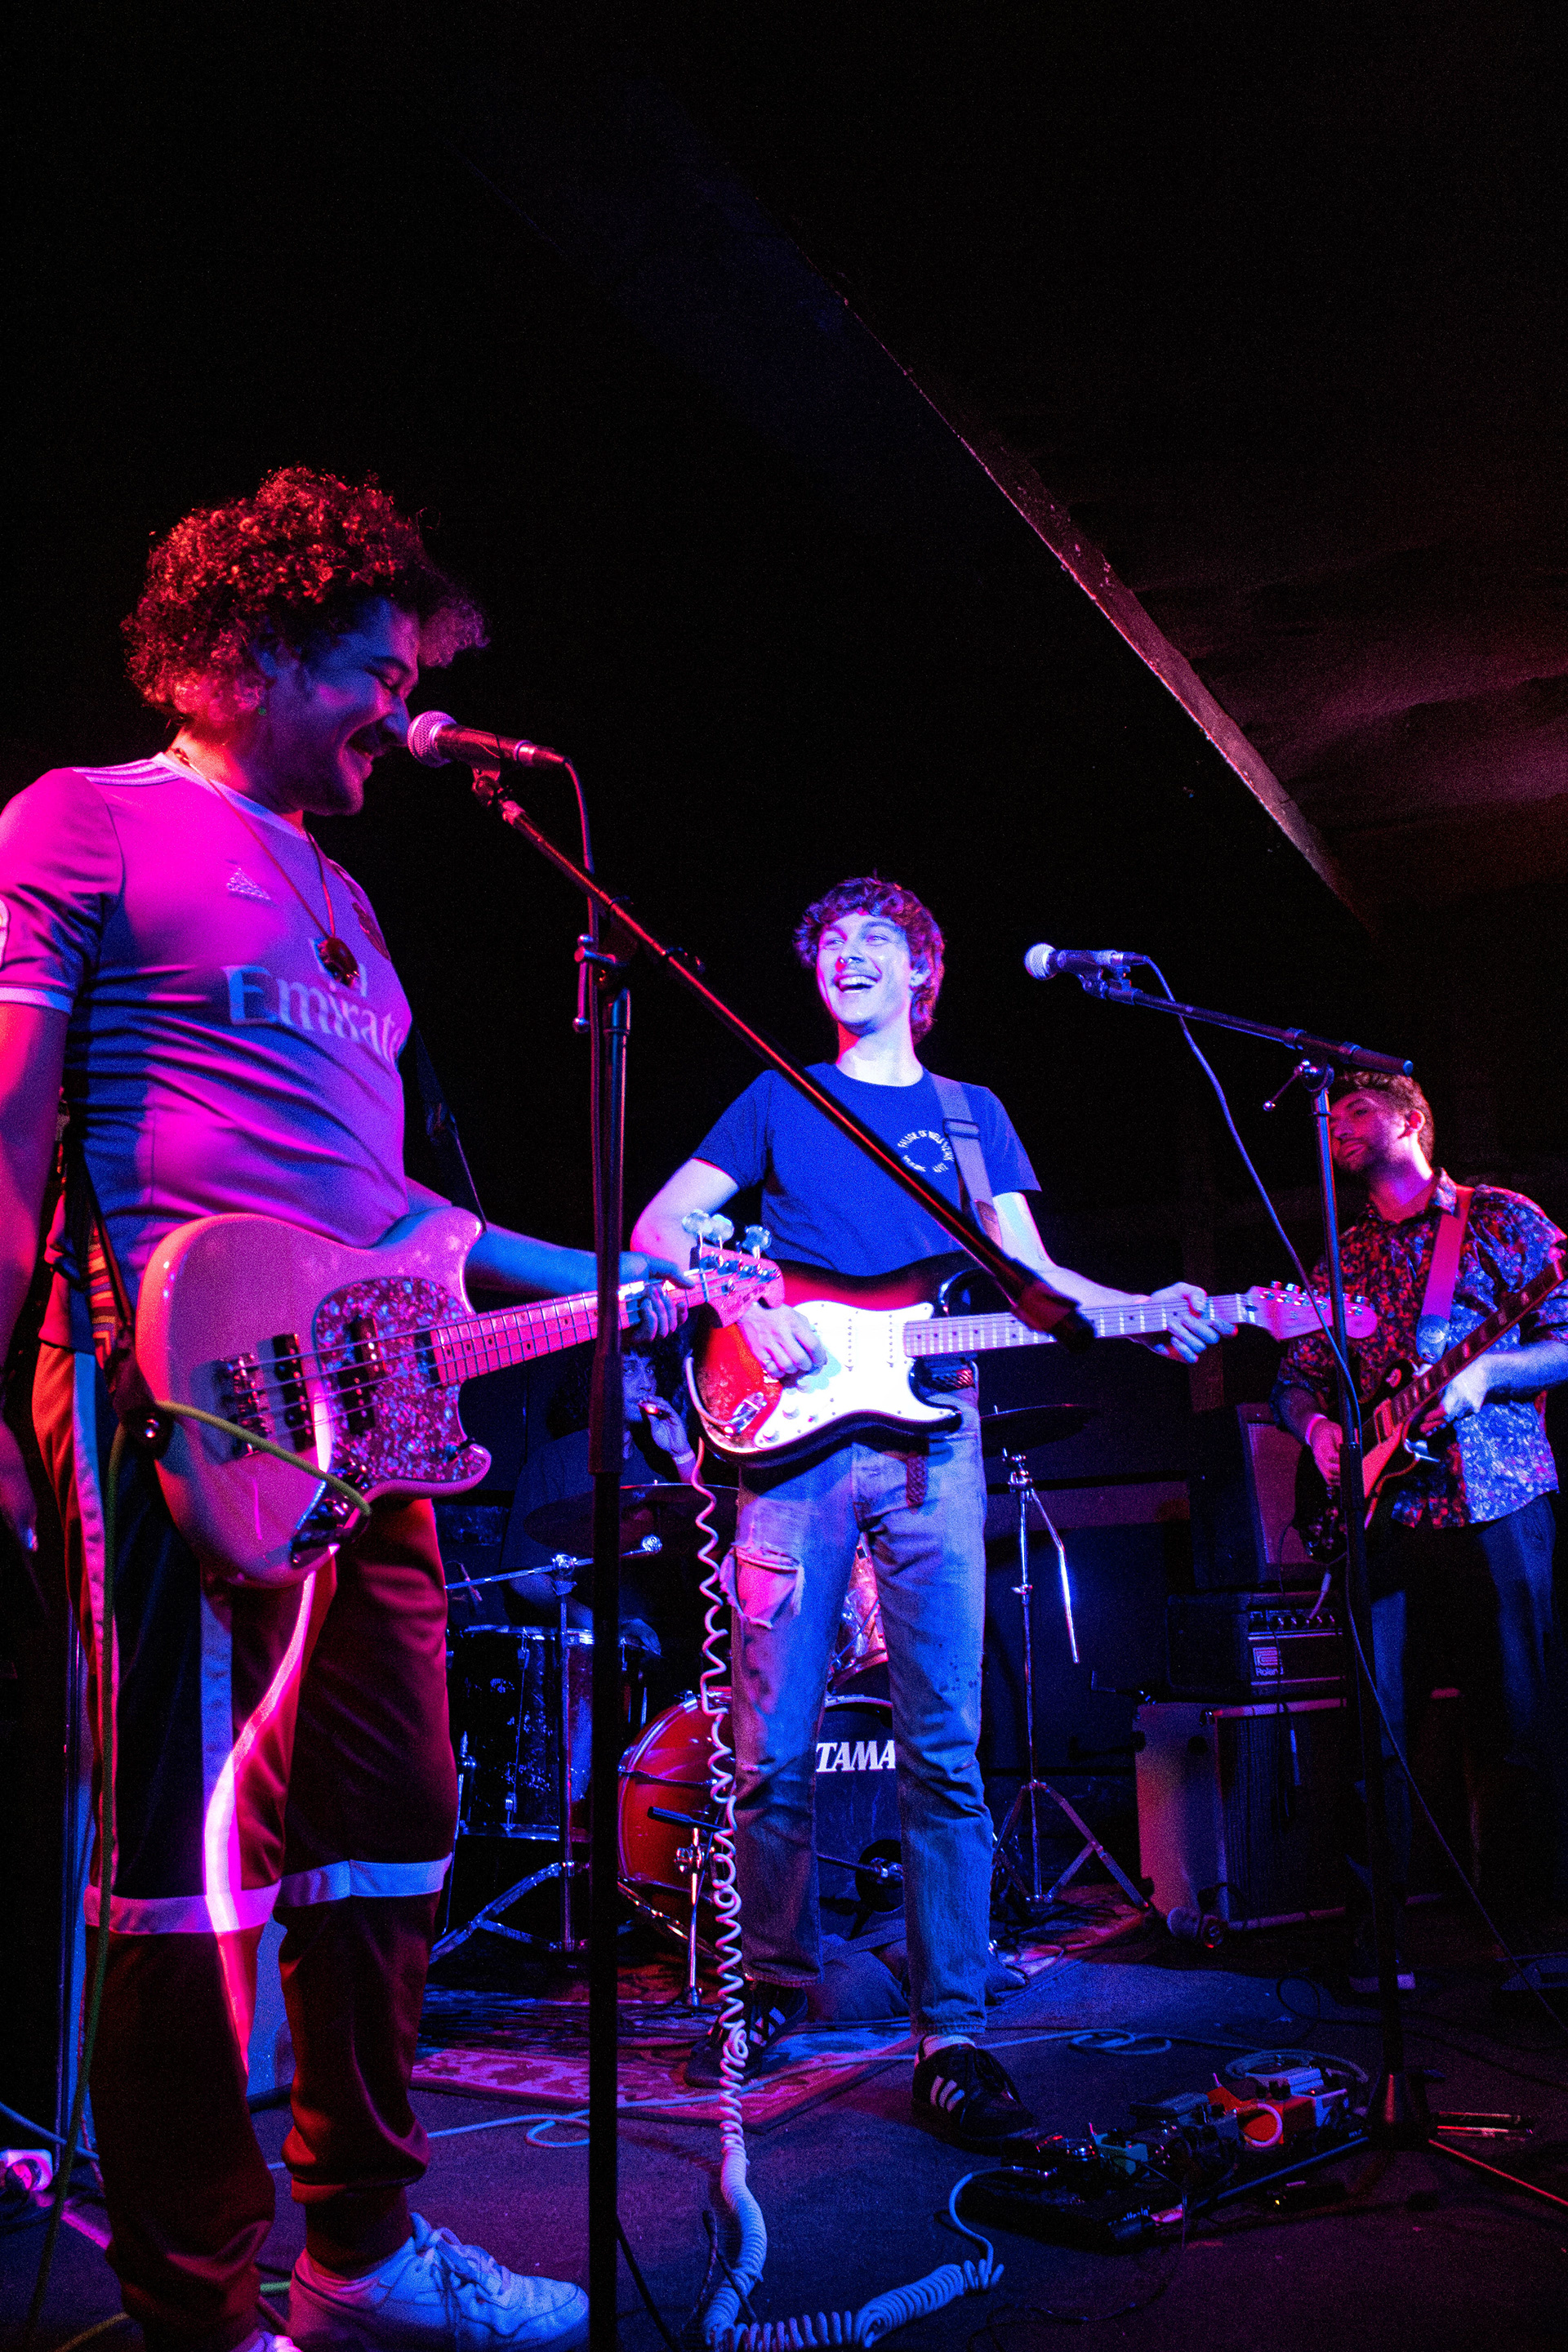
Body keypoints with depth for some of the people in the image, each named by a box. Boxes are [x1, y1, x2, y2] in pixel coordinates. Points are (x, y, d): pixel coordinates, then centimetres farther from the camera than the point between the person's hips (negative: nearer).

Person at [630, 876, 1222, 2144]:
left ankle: (953, 2034, 5)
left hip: (930, 1439, 1)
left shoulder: (974, 1114, 20)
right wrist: (743, 1306, -9)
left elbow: (1027, 1269, 13)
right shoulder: (779, 1101, 15)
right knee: (773, 1753, 2)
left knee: (945, 1747, -3)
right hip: (797, 1437, 0)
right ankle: (780, 1982, 23)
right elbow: (661, 1222, 9)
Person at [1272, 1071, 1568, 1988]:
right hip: (1388, 1513, 3)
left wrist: (1485, 1372, -16)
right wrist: (1316, 1425, -2)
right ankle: (1377, 1937, 8)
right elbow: (1296, 1376, 19)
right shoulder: (1343, 1256, 19)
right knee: (1382, 1731, 0)